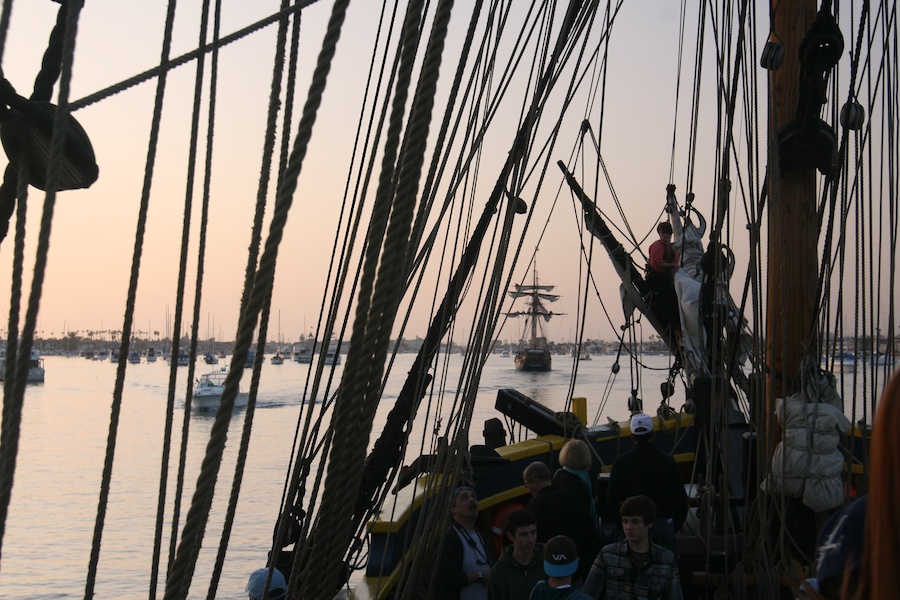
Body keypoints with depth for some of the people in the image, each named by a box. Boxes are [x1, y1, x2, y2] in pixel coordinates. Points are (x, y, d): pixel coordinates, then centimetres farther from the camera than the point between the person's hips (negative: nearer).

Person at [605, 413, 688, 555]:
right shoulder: (668, 461, -1)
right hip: (663, 524, 0)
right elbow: (680, 498, 2)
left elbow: (611, 498, -1)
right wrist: (676, 525, 13)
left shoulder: (621, 461, -3)